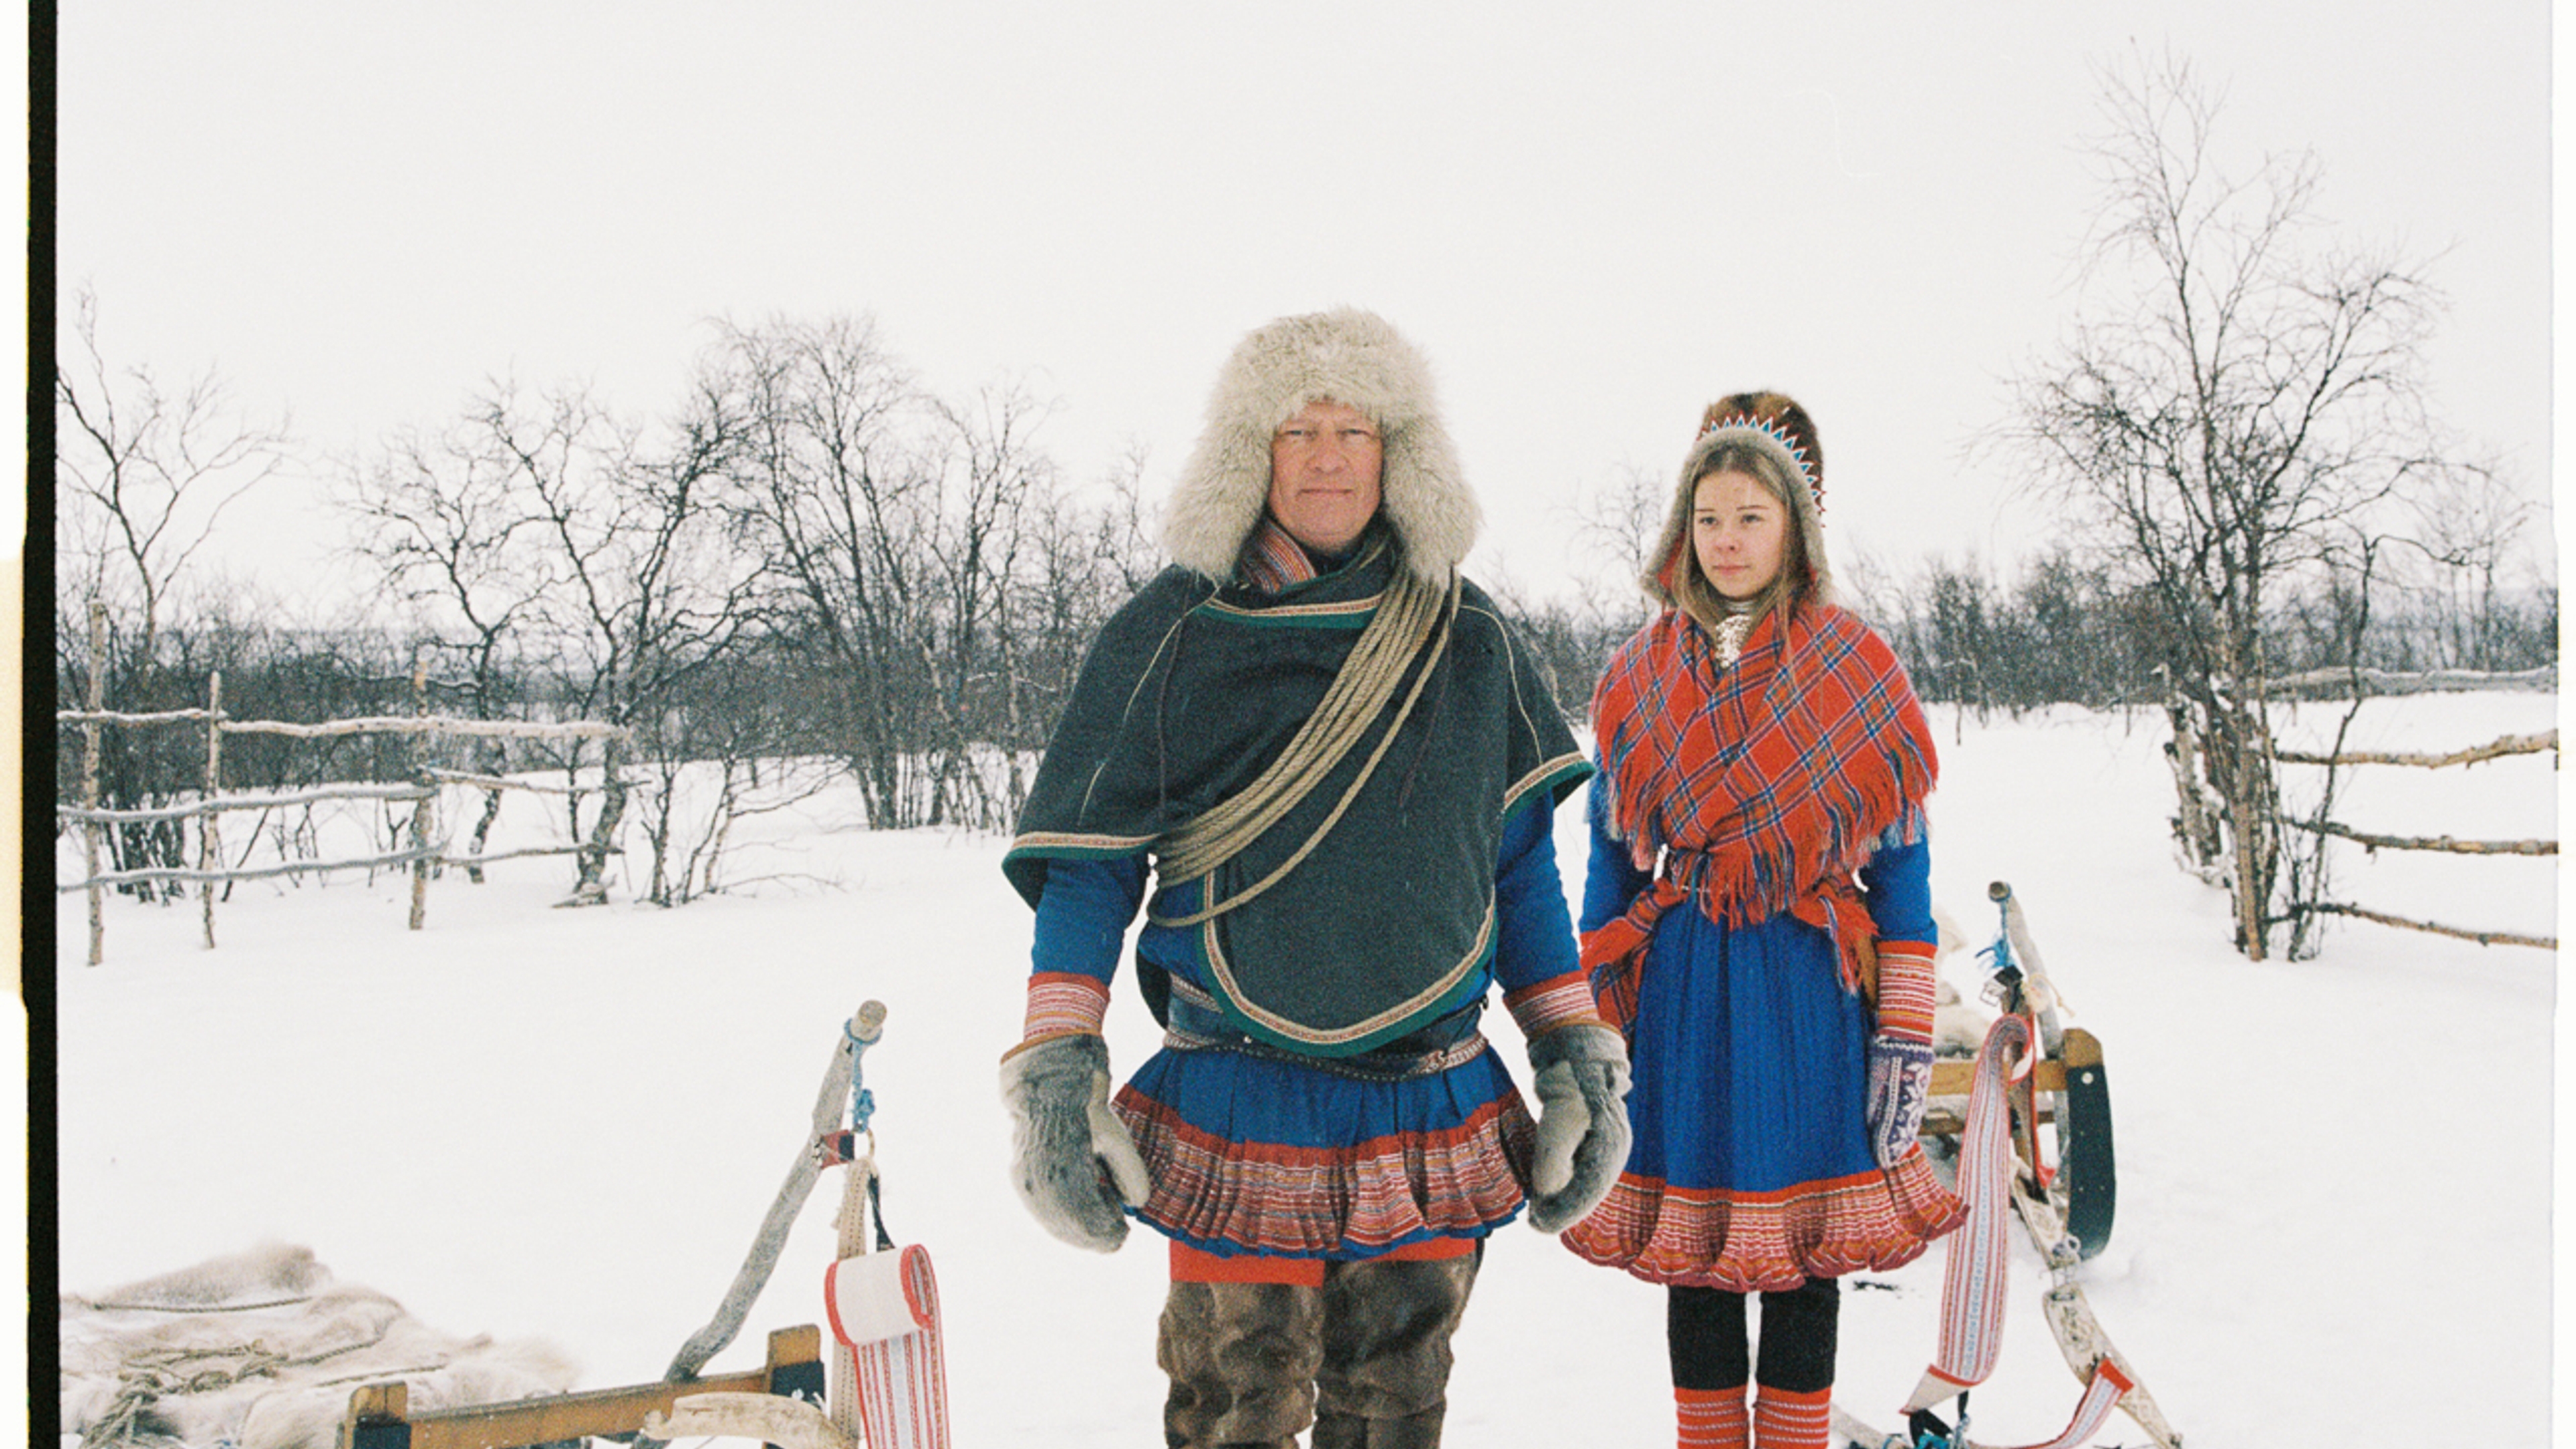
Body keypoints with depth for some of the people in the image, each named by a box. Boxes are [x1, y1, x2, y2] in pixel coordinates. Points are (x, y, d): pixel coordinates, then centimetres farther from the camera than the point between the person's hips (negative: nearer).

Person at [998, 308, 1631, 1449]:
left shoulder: (1466, 638, 6)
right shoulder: (1171, 636, -3)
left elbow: (1521, 861, 11)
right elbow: (1088, 863, -2)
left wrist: (1577, 1054, 9)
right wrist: (1053, 1070, -10)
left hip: (1435, 1116, 3)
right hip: (1234, 1124, -3)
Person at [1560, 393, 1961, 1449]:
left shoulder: (1857, 672, 1)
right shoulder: (1639, 678, 7)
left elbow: (1900, 859, 1)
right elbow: (1610, 855, 10)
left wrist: (1907, 1037, -4)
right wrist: (1597, 1025, 5)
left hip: (1811, 994, -2)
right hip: (1681, 992, 2)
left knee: (1803, 1246, 5)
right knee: (1689, 1245, 7)